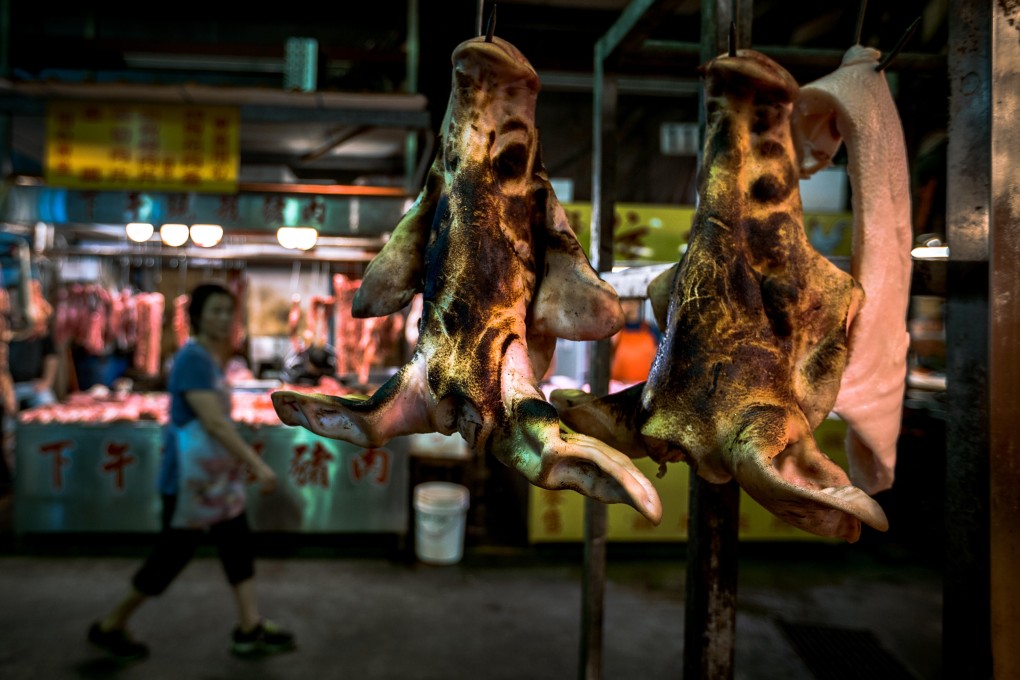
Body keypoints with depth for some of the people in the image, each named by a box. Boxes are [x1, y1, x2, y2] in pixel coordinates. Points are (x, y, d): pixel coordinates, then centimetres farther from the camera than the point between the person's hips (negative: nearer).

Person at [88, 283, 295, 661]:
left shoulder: (211, 358, 10)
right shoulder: (193, 358, -20)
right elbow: (214, 422, -28)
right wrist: (258, 465, -29)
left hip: (216, 474, 9)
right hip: (191, 477, -9)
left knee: (239, 547, 9)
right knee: (173, 555, 4)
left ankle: (250, 630, 18)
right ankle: (109, 626, 25)